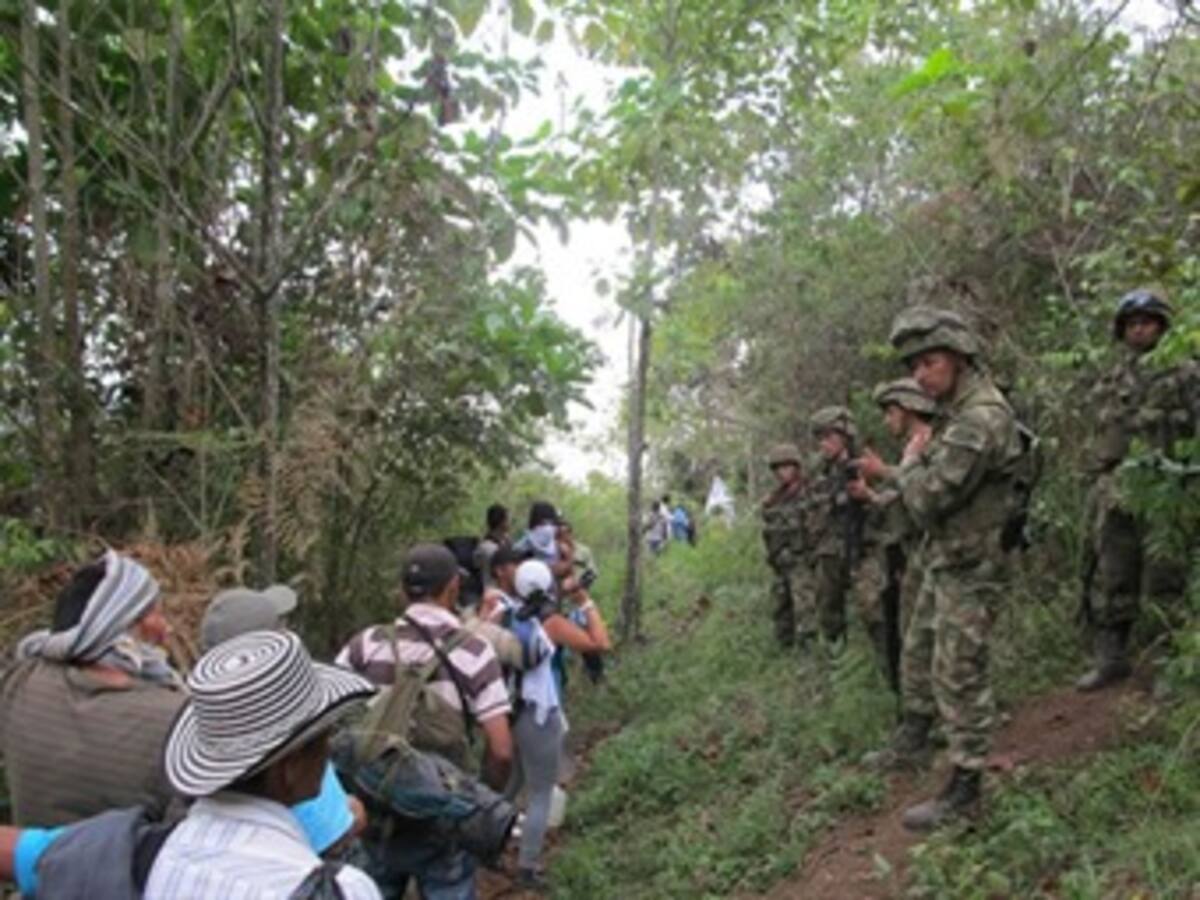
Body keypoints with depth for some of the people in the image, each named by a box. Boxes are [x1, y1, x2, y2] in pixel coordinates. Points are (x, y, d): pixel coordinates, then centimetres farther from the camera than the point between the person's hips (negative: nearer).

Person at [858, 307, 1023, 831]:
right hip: (943, 563, 10)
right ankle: (912, 739, 40)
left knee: (960, 679, -1)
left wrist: (910, 460, -11)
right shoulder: (958, 412, 8)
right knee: (917, 656, 21)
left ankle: (964, 788, 10)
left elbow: (926, 499, -28)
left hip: (969, 571, -10)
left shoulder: (980, 419, -25)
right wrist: (887, 473, 16)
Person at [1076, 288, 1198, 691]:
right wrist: (1099, 486, 13)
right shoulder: (1112, 379, 15)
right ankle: (1110, 659, 19)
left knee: (1164, 584, -2)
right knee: (1109, 582, 9)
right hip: (1112, 493, 5)